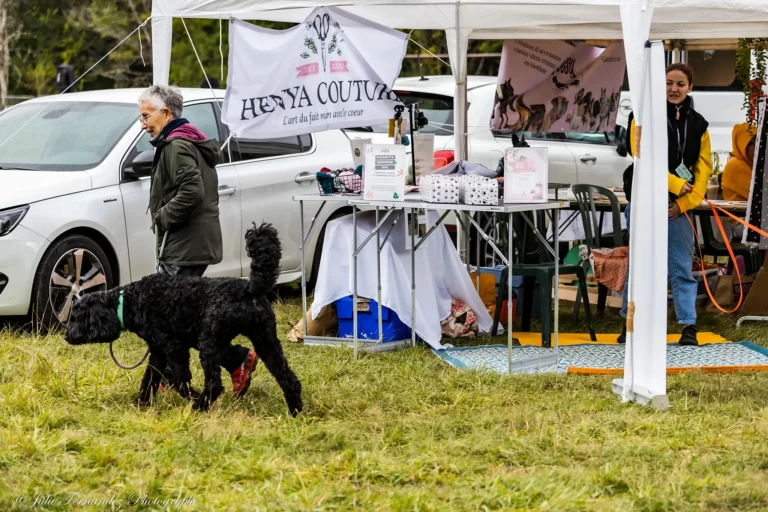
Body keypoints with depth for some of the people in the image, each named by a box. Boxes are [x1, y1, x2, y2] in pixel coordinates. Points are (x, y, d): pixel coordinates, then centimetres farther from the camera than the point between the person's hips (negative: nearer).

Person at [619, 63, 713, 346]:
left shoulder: (697, 124, 8)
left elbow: (704, 166, 7)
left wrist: (686, 200, -5)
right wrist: (676, 184, -15)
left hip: (679, 205, 2)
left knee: (682, 267, 0)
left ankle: (689, 326, 1)